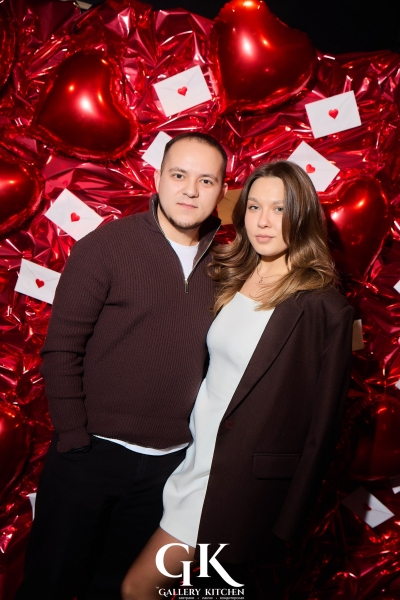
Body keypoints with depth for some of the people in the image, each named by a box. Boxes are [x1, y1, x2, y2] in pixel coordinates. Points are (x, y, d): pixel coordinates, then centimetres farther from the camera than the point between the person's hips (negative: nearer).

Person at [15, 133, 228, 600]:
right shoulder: (106, 245, -11)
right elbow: (61, 348, -11)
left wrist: (200, 436, 3)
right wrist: (74, 439, -12)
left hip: (168, 462, 4)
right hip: (92, 452, -3)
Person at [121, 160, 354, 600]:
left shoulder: (323, 308, -15)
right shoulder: (230, 279, 4)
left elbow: (321, 424, -12)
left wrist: (287, 524, -8)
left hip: (243, 480, -6)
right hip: (197, 456, 6)